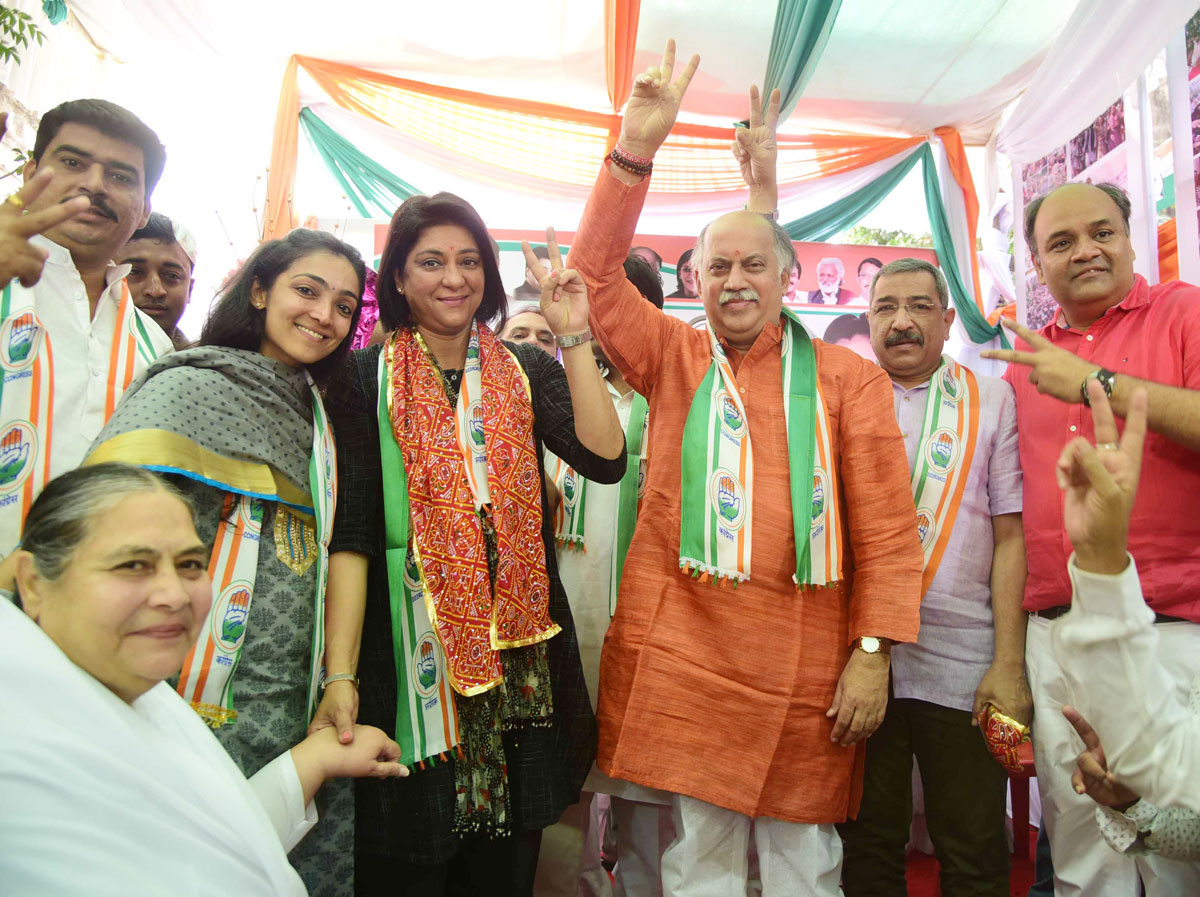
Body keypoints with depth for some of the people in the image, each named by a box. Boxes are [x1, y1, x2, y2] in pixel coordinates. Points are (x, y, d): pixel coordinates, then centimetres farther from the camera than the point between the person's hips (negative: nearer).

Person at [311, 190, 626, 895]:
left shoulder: (525, 371, 7)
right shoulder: (367, 378, 0)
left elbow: (606, 459, -8)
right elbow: (351, 533, -8)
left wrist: (574, 338, -10)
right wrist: (340, 677, -16)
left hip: (518, 647, 3)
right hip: (412, 646, -2)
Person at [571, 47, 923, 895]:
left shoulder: (849, 378, 3)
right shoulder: (674, 359, 7)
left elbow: (886, 529, 0)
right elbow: (596, 275, -4)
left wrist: (873, 652, -5)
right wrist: (636, 149, -13)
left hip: (807, 662, 0)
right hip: (686, 651, 1)